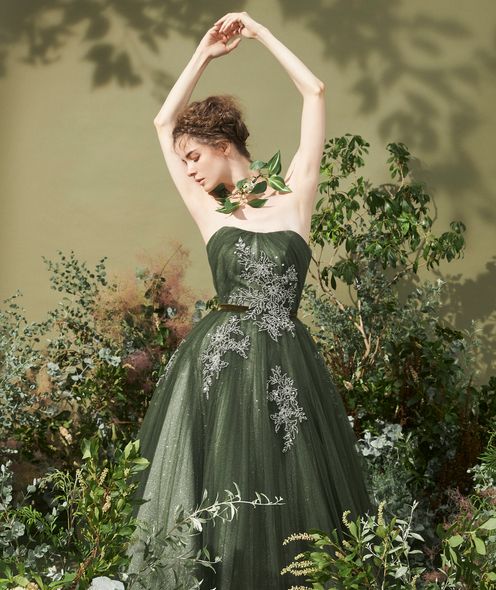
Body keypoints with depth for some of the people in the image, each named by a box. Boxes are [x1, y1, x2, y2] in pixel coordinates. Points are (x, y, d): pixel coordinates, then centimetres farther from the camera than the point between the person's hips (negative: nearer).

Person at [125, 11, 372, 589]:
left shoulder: (293, 195, 4)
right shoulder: (209, 212, 10)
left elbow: (315, 93, 6)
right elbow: (164, 122, 18)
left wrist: (260, 33, 13)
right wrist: (204, 52, 20)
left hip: (284, 365, -1)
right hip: (218, 363, 2)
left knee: (285, 495, 5)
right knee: (213, 502, 3)